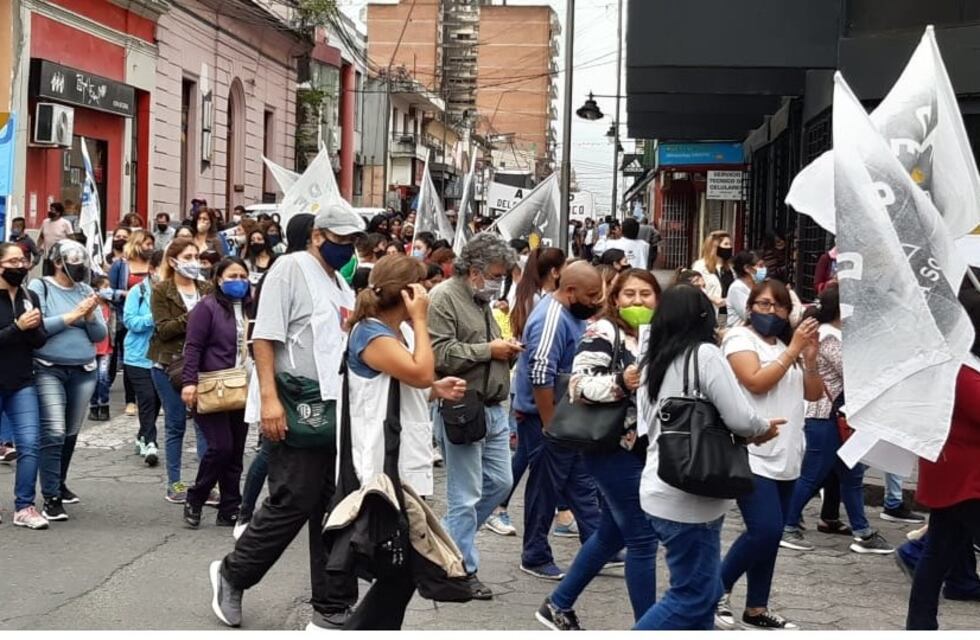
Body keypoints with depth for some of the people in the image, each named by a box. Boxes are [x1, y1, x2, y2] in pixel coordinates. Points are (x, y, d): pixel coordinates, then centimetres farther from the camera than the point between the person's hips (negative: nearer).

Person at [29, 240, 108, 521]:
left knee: (71, 434, 12)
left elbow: (101, 335, 8)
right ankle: (51, 498, -12)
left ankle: (59, 484, 31)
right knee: (54, 433, -13)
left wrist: (90, 317, -11)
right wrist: (72, 315, -14)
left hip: (84, 371, 5)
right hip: (49, 371, -4)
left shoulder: (85, 290, 9)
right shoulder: (39, 287, -2)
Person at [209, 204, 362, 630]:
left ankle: (333, 610, 13)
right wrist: (269, 398, -22)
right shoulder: (291, 268, -6)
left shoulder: (342, 284, 18)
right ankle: (232, 574, 16)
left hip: (340, 411, 8)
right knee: (292, 504, -5)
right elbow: (263, 337, -13)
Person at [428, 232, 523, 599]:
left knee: (500, 482, 14)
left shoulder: (483, 300, 17)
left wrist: (506, 350, 9)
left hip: (492, 409, 9)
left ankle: (453, 539, 29)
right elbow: (440, 354, -22)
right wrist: (489, 350, -14)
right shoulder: (444, 298, -12)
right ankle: (463, 570, 9)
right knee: (466, 495, -2)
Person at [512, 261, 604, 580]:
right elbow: (540, 377, -28)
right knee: (545, 489, 2)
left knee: (582, 485, 14)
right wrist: (549, 427, -25)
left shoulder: (570, 313, 7)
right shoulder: (551, 320, -24)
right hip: (548, 420, -10)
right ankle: (536, 558, 14)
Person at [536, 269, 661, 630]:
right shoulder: (604, 332, -11)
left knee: (611, 534, 16)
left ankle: (558, 605, 29)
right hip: (612, 448, -9)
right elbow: (578, 384, -20)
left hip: (642, 449, 9)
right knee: (643, 538, -6)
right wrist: (620, 383, -33)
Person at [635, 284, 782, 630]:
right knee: (692, 596, -1)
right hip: (689, 499, -8)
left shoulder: (653, 363, 12)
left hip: (663, 493, 8)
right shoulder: (705, 355, -11)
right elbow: (739, 418, -16)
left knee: (704, 590, 15)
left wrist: (752, 429, 13)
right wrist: (763, 428, 6)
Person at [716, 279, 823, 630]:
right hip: (752, 454, -7)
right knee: (765, 530, -16)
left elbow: (814, 393, 12)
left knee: (771, 535, 8)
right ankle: (717, 590, 1)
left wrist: (810, 358, -4)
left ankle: (757, 609, 16)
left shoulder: (786, 345, 17)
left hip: (785, 457, 7)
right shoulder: (740, 338, -4)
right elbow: (756, 382, -18)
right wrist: (793, 350, -15)